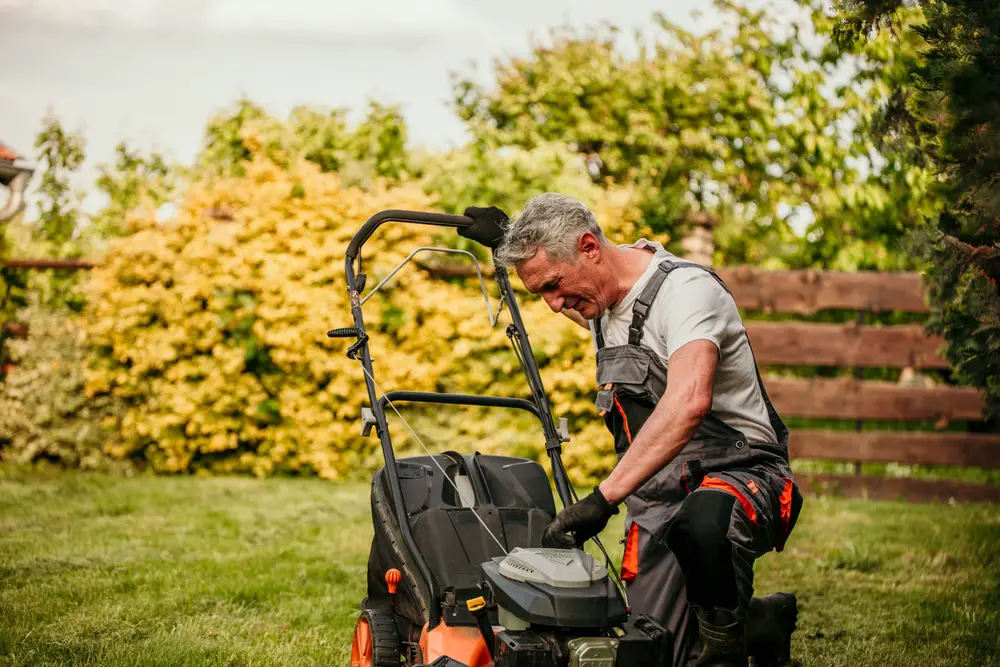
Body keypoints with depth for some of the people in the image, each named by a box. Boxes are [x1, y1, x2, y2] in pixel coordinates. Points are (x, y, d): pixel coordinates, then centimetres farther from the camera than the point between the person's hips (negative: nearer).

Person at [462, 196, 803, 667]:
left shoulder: (686, 288, -20)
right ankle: (759, 623, 26)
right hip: (654, 500, 8)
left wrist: (604, 497, -42)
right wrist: (508, 242, 27)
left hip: (739, 474, -8)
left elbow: (689, 402, -39)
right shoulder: (600, 297, 9)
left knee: (702, 522, -43)